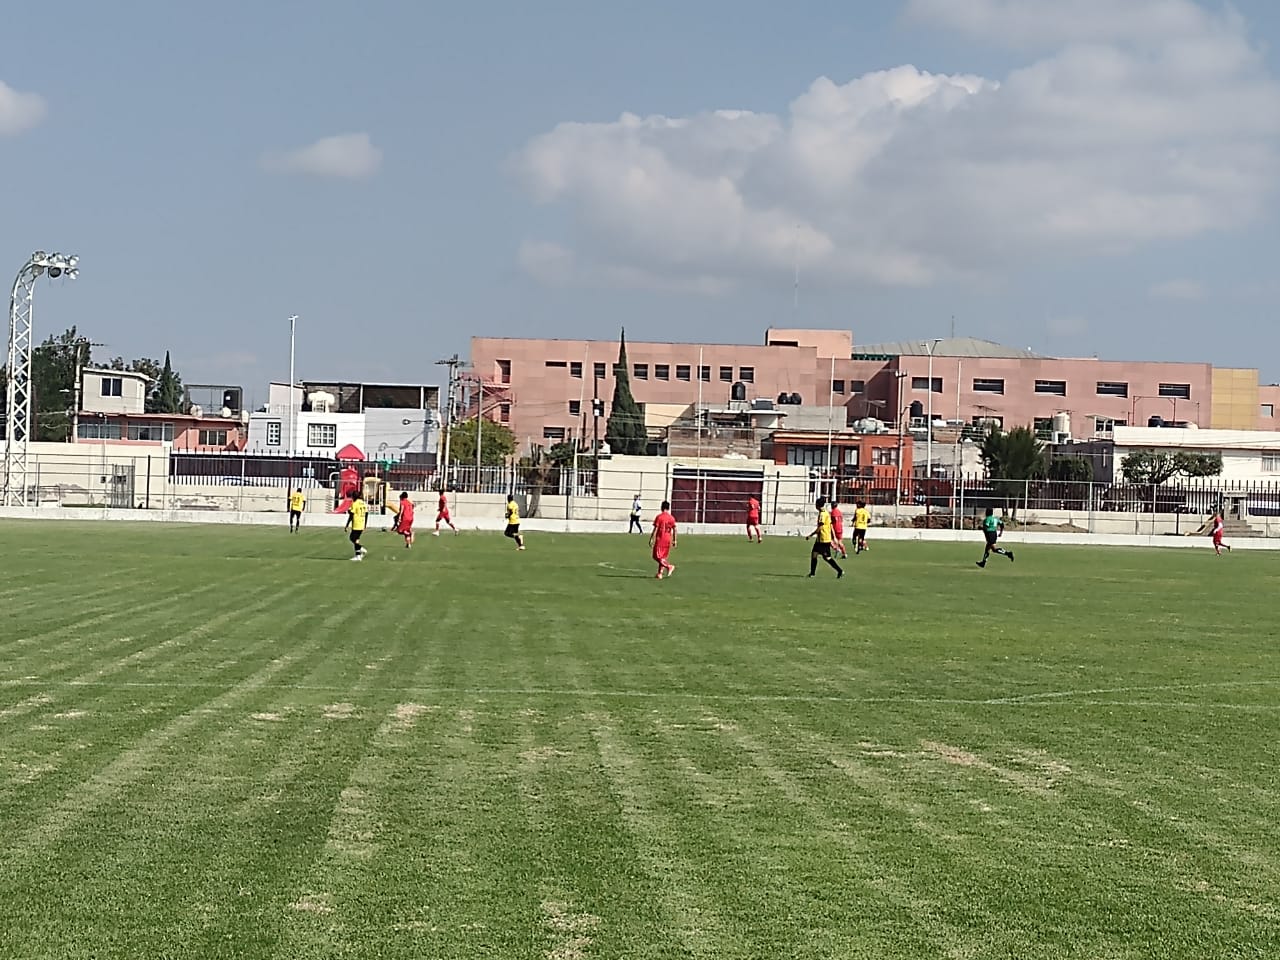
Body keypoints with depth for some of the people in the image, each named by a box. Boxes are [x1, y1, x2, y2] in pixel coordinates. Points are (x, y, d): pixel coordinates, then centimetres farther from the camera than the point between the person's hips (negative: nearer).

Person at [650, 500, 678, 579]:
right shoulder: (672, 518, 4)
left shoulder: (659, 517, -9)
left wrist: (651, 539, -8)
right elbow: (674, 530, 4)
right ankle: (660, 573, 11)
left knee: (657, 556, -1)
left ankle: (669, 566, -15)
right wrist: (674, 541, 12)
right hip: (668, 540, 5)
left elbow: (655, 529, -12)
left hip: (660, 539, -5)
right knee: (663, 557, 13)